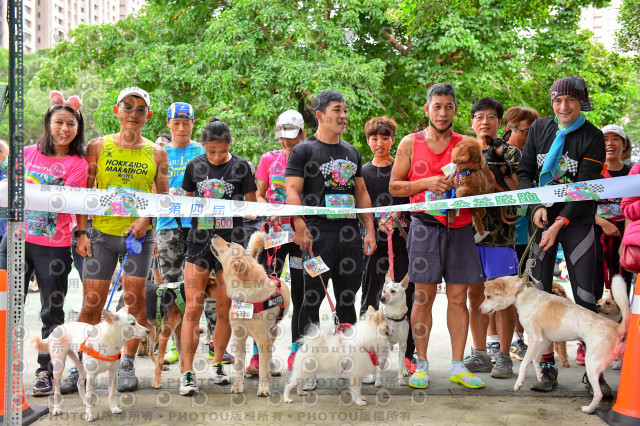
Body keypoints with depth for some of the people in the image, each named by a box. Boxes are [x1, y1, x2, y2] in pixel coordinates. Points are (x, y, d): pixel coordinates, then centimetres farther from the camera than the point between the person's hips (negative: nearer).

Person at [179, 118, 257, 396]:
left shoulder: (240, 166, 1)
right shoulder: (195, 166, 7)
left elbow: (251, 205, 6)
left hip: (231, 244, -1)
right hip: (199, 242, 1)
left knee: (225, 309, 6)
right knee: (193, 308, -5)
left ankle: (217, 364, 24)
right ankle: (187, 373, -2)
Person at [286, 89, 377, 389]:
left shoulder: (352, 152, 18)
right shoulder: (303, 150, 1)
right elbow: (292, 191, -7)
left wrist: (370, 229, 11)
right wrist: (300, 227, -20)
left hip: (350, 234, 6)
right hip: (319, 234, -5)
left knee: (347, 300, 12)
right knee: (313, 299, -2)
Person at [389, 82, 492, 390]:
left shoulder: (466, 144, 10)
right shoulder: (410, 143, 6)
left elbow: (489, 183, 14)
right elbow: (394, 186, 4)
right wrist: (427, 183, -11)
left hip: (459, 228, 2)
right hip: (425, 226, -2)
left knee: (458, 297, 4)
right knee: (423, 297, 0)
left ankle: (457, 366, 12)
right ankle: (421, 365, 11)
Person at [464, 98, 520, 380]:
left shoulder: (511, 153, 5)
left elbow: (516, 192, -5)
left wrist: (496, 167, -15)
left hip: (501, 233, -4)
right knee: (476, 295, 7)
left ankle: (503, 356, 5)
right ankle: (480, 354, 16)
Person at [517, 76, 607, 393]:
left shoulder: (592, 136, -5)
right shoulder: (539, 128, 5)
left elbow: (586, 188, -11)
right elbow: (524, 171, 7)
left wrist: (560, 223, -19)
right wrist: (536, 207, -8)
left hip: (577, 221, -3)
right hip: (542, 217, 3)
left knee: (586, 296, -4)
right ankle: (547, 368, 10)